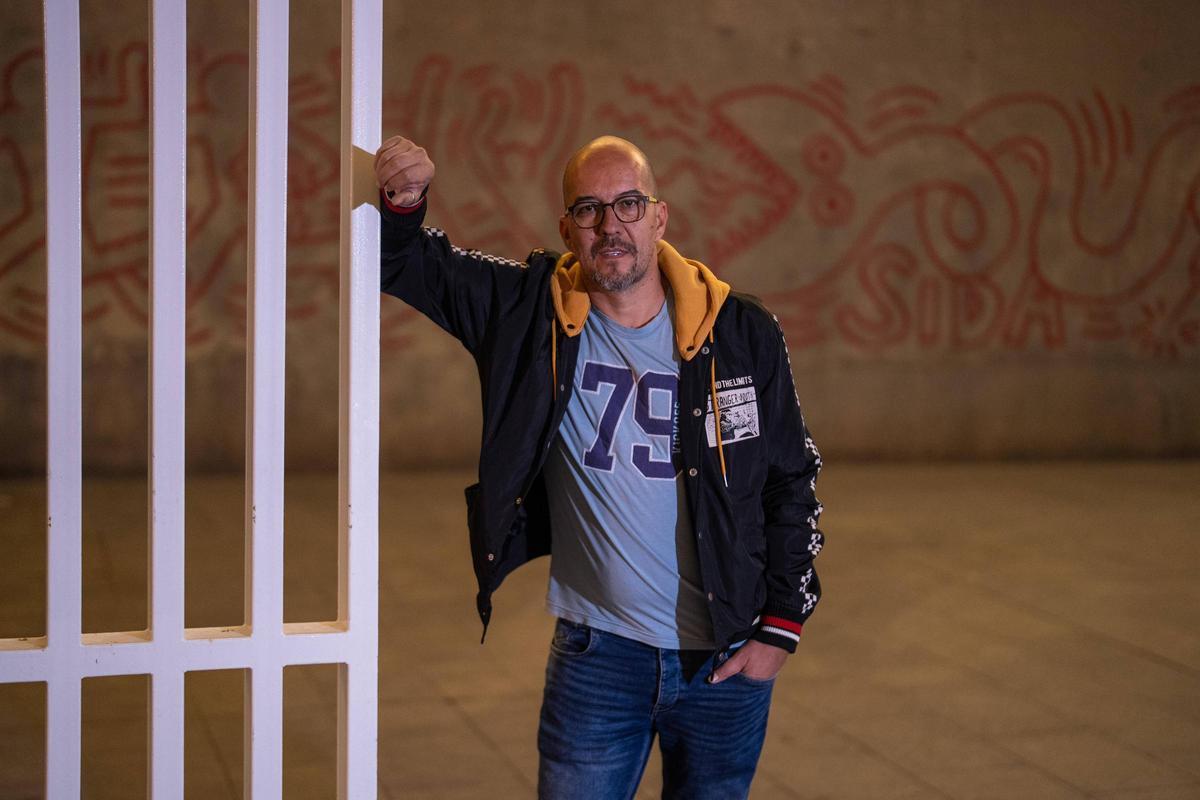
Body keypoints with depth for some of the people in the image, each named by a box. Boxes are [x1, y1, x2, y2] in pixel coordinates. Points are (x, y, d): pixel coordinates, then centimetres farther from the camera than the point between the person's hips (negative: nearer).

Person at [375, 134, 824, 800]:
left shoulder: (742, 335, -6)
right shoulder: (533, 313, -5)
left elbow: (791, 483, 3)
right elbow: (407, 265, 4)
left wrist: (780, 627, -1)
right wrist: (401, 203, -19)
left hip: (728, 664, 0)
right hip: (597, 651, 0)